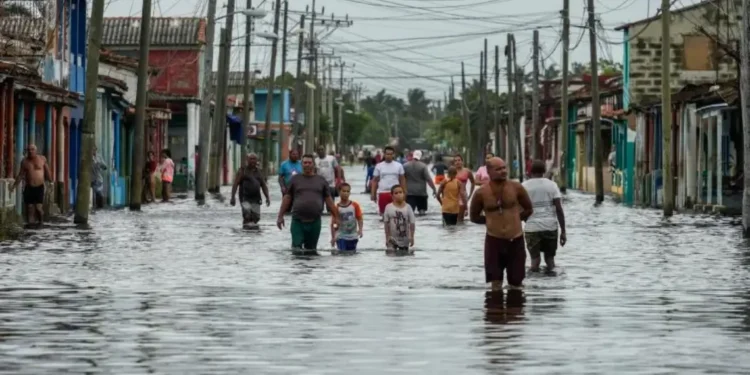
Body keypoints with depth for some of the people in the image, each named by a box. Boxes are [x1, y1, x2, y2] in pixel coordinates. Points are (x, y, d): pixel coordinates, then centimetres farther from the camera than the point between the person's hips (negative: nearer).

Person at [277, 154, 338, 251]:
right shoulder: (295, 179, 8)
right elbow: (287, 198, 8)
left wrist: (335, 216, 7)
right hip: (298, 221, -1)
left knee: (311, 249, 7)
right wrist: (280, 216, 3)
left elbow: (328, 200, 11)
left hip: (315, 221, 1)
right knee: (296, 247, -9)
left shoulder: (321, 181, 10)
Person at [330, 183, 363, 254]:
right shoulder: (336, 208, -7)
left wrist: (360, 230, -18)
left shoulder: (355, 205, -3)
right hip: (341, 237, -2)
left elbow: (359, 219, -2)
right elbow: (333, 223, -2)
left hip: (353, 237, 2)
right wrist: (333, 237, -5)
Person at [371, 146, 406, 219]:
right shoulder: (379, 166, 3)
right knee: (383, 212, 4)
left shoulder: (398, 165, 4)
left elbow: (402, 180, 8)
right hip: (382, 193, 0)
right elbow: (374, 181, 7)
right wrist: (372, 194, 1)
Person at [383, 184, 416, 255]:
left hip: (405, 238, 1)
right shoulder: (389, 208, -9)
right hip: (393, 238, -1)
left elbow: (412, 223, -3)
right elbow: (386, 224, -4)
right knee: (390, 253, -8)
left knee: (405, 253, 8)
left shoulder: (407, 207, -7)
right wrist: (387, 237, -5)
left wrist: (412, 237, -6)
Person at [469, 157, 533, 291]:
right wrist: (491, 221, 1)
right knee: (496, 283, 3)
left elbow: (529, 209, 8)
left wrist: (514, 219, 3)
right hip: (494, 240, -1)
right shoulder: (482, 193, -8)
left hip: (515, 240, 1)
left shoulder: (516, 187, -6)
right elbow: (474, 217, 6)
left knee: (516, 282, 10)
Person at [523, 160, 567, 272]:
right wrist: (563, 232, 0)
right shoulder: (551, 185, 3)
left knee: (535, 259, 4)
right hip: (550, 227, 1)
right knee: (550, 258, 15)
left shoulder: (524, 187, 2)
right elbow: (559, 209, -3)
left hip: (532, 227, -1)